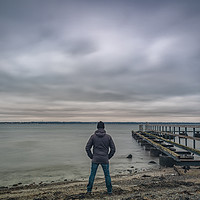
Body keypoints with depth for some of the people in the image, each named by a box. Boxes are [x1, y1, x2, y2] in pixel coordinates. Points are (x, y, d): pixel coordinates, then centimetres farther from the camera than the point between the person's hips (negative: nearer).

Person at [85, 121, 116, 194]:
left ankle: (89, 190, 16)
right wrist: (108, 157, 8)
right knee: (107, 175, 13)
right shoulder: (108, 136, -3)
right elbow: (113, 149, -2)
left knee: (92, 174, 12)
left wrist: (92, 157, 5)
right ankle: (109, 190, 19)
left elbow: (87, 148, -4)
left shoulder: (93, 136, -4)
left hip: (95, 159, 0)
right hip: (105, 160, 0)